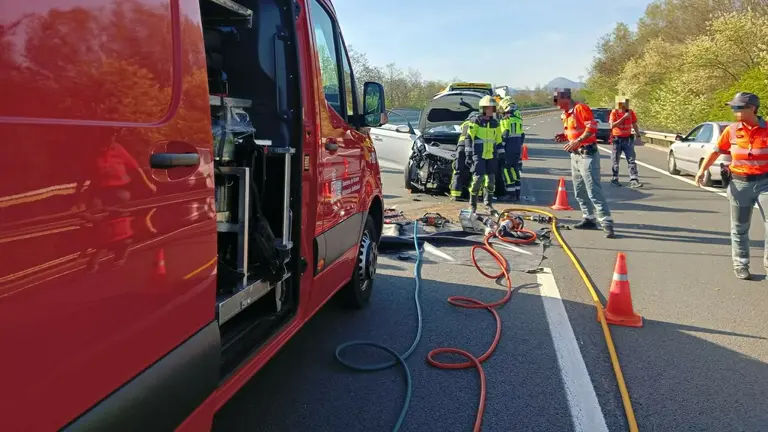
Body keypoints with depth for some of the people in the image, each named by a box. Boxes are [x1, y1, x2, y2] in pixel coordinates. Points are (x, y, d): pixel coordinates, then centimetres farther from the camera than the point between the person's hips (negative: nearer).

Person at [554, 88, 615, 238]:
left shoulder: (581, 108, -13)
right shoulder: (566, 114, 14)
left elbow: (592, 127, -21)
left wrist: (578, 141, -28)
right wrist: (564, 136, 5)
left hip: (587, 154, -10)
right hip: (575, 155, 10)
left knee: (594, 191, -13)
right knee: (579, 191, 12)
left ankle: (607, 223, -12)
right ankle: (589, 219, 20)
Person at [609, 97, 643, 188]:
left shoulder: (631, 112, 4)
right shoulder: (614, 112, -7)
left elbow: (634, 125, 14)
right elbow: (612, 125, -18)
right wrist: (624, 117, -20)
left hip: (628, 139, 3)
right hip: (617, 139, -3)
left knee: (632, 160, -5)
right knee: (615, 161, 8)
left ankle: (634, 180, -8)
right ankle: (614, 179, 21)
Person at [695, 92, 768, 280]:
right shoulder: (731, 130, -1)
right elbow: (716, 151, 8)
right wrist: (702, 170, -3)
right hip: (739, 183, 2)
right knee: (739, 228, 9)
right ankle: (740, 265, 23)